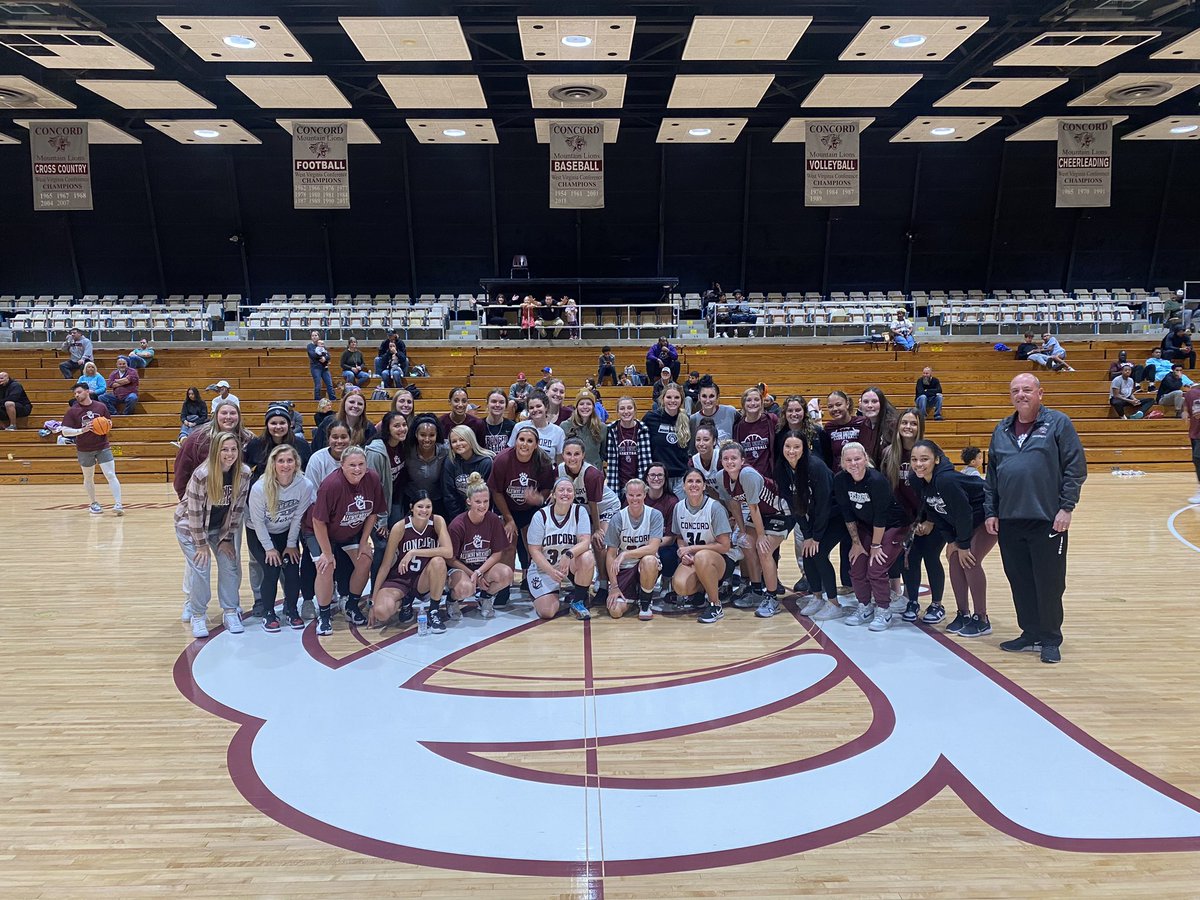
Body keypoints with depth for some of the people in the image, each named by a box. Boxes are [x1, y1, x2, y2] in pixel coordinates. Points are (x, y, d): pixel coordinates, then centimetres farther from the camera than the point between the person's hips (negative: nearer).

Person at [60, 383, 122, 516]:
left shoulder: (101, 406, 0)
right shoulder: (72, 411, -5)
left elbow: (109, 422, 13)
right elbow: (65, 431, -10)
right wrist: (82, 430, -24)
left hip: (103, 447, 0)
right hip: (84, 450, 0)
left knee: (111, 475, -11)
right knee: (89, 478, 14)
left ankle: (118, 504, -15)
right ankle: (94, 504, 31)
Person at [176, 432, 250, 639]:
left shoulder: (244, 474, -19)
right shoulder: (201, 475, -30)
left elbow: (238, 509, -8)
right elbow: (194, 512, -22)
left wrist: (227, 539, -5)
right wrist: (201, 543, -16)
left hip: (221, 527, 4)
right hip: (190, 525, -4)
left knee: (230, 565, -2)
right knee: (199, 568, -10)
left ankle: (230, 612, 11)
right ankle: (198, 616, 6)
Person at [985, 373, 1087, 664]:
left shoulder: (1058, 423, -1)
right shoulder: (1002, 430, 13)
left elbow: (1076, 468, -4)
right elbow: (992, 474, 16)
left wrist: (1066, 507, -10)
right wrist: (991, 512, 11)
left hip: (1048, 520, -5)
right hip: (1009, 521, 5)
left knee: (1049, 583, 2)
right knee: (1020, 582, 11)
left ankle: (1050, 640, 16)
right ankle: (1030, 634, 25)